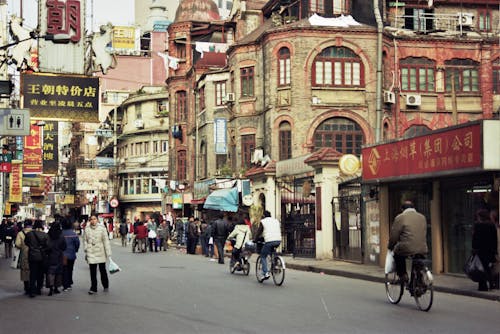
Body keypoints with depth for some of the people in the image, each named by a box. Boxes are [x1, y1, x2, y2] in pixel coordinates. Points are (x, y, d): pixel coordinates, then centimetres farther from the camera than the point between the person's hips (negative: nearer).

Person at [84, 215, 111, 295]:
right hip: (91, 253, 1)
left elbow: (106, 240, -3)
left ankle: (105, 286, 27)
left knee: (102, 270, 8)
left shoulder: (102, 228, -3)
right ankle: (93, 288, 7)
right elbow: (85, 241, 8)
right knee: (92, 271, -1)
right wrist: (86, 251, 4)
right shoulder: (87, 230, 2)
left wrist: (108, 253, -6)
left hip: (100, 252, -1)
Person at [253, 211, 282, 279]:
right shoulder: (276, 221, 22)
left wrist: (254, 240, 19)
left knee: (263, 256, 6)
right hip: (278, 240, 5)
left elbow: (259, 232, 8)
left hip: (269, 241, -5)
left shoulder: (263, 221, 7)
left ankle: (265, 273, -8)